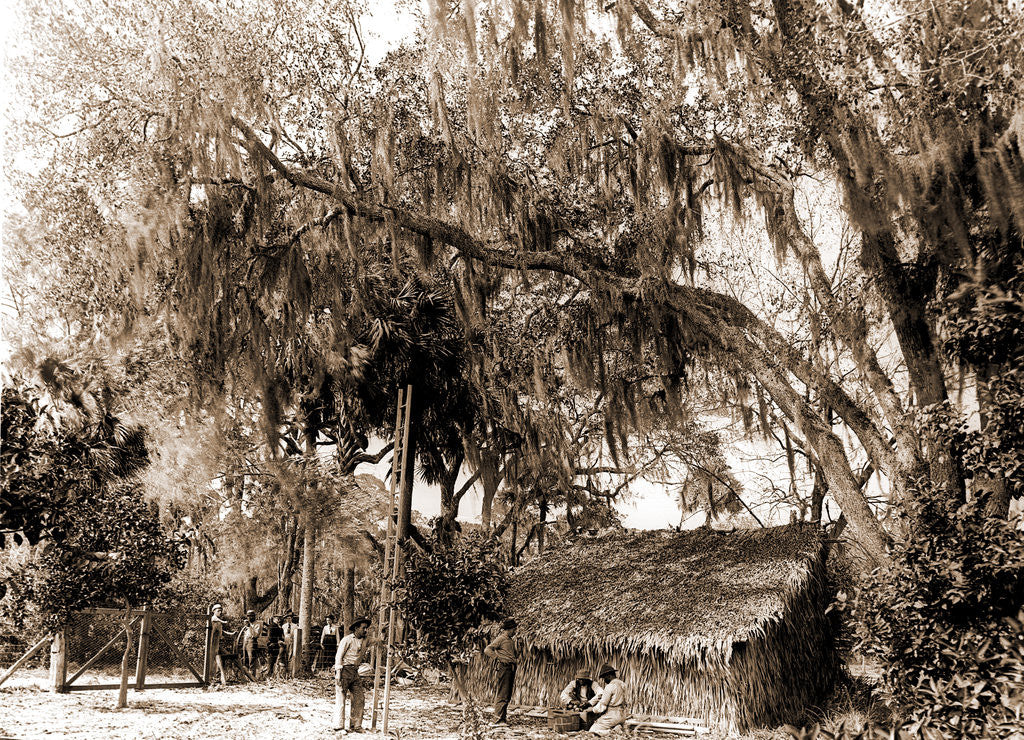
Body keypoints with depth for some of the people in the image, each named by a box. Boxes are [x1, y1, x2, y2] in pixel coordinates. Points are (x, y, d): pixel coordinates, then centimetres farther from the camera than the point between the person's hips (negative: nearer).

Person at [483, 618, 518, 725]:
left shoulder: (510, 640, 20)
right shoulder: (501, 639, -7)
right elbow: (487, 650, -15)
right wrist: (497, 658, -21)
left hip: (511, 668, 9)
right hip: (504, 668, -9)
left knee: (508, 695, 10)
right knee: (503, 695, -10)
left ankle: (503, 716, 16)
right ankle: (497, 718, -7)